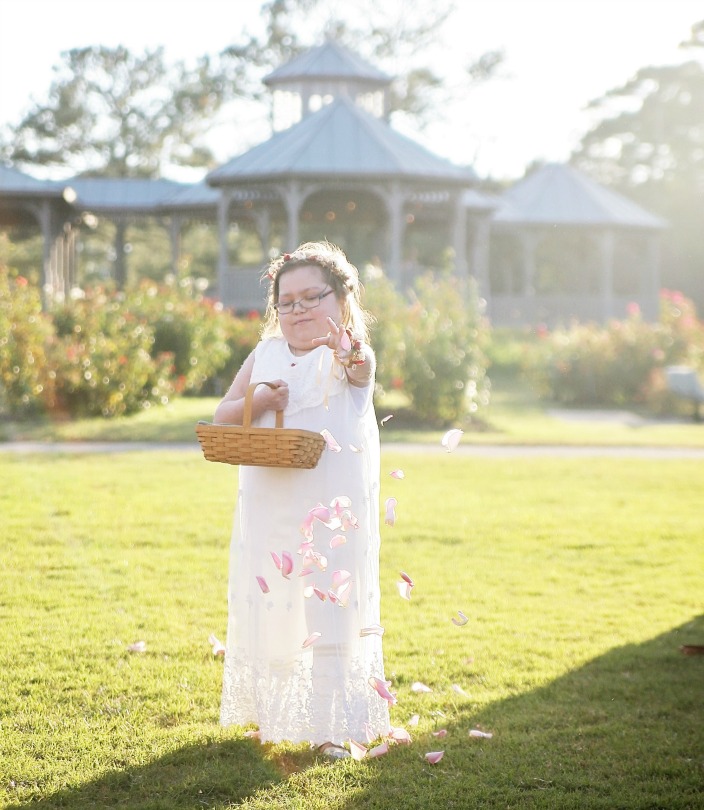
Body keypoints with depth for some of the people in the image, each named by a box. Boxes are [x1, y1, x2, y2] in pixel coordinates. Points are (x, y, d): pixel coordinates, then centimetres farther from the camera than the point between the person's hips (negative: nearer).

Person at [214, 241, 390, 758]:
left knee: (330, 603, -5)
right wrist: (258, 402, -13)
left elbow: (364, 367, -30)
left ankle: (335, 723, 2)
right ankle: (275, 712, 25)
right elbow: (223, 416, 8)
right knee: (271, 603, 10)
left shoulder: (348, 356, -4)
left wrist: (349, 348, -54)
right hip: (270, 510, 5)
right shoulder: (265, 355, 10)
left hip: (331, 508, -4)